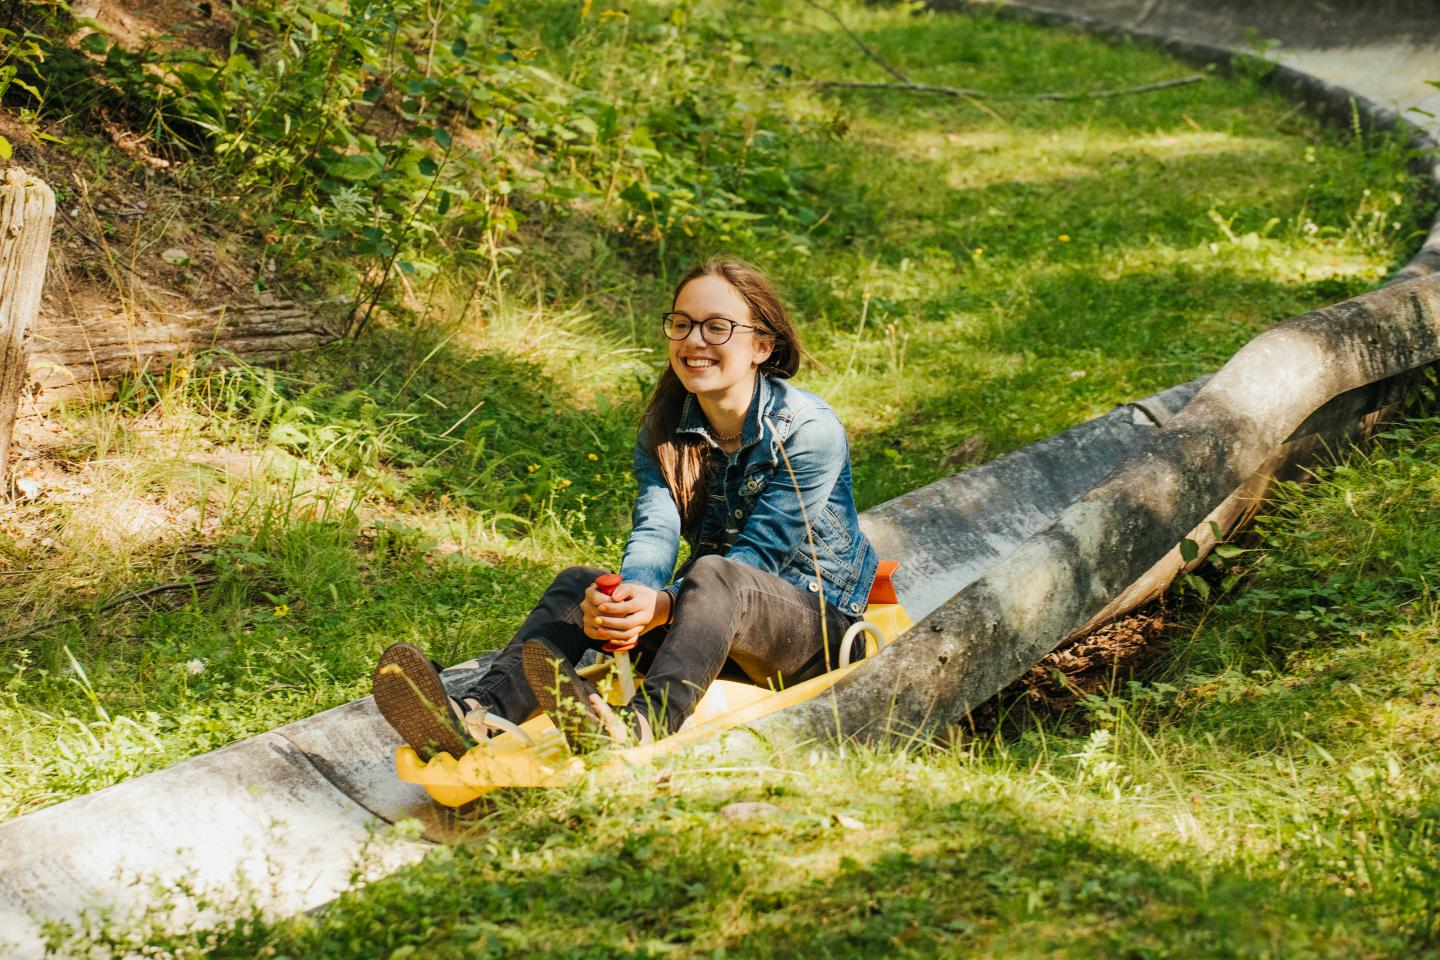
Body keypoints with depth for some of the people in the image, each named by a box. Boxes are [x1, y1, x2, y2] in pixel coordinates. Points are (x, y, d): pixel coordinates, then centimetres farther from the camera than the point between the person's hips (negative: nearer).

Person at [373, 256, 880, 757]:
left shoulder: (810, 431, -16)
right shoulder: (664, 428, 1)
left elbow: (758, 554, -22)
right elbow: (654, 532, -14)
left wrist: (663, 604, -40)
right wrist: (631, 596, -39)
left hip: (815, 613, -6)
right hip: (718, 619, 6)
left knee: (713, 576, -37)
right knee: (578, 583, -18)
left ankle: (639, 726, -67)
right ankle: (479, 712, -45)